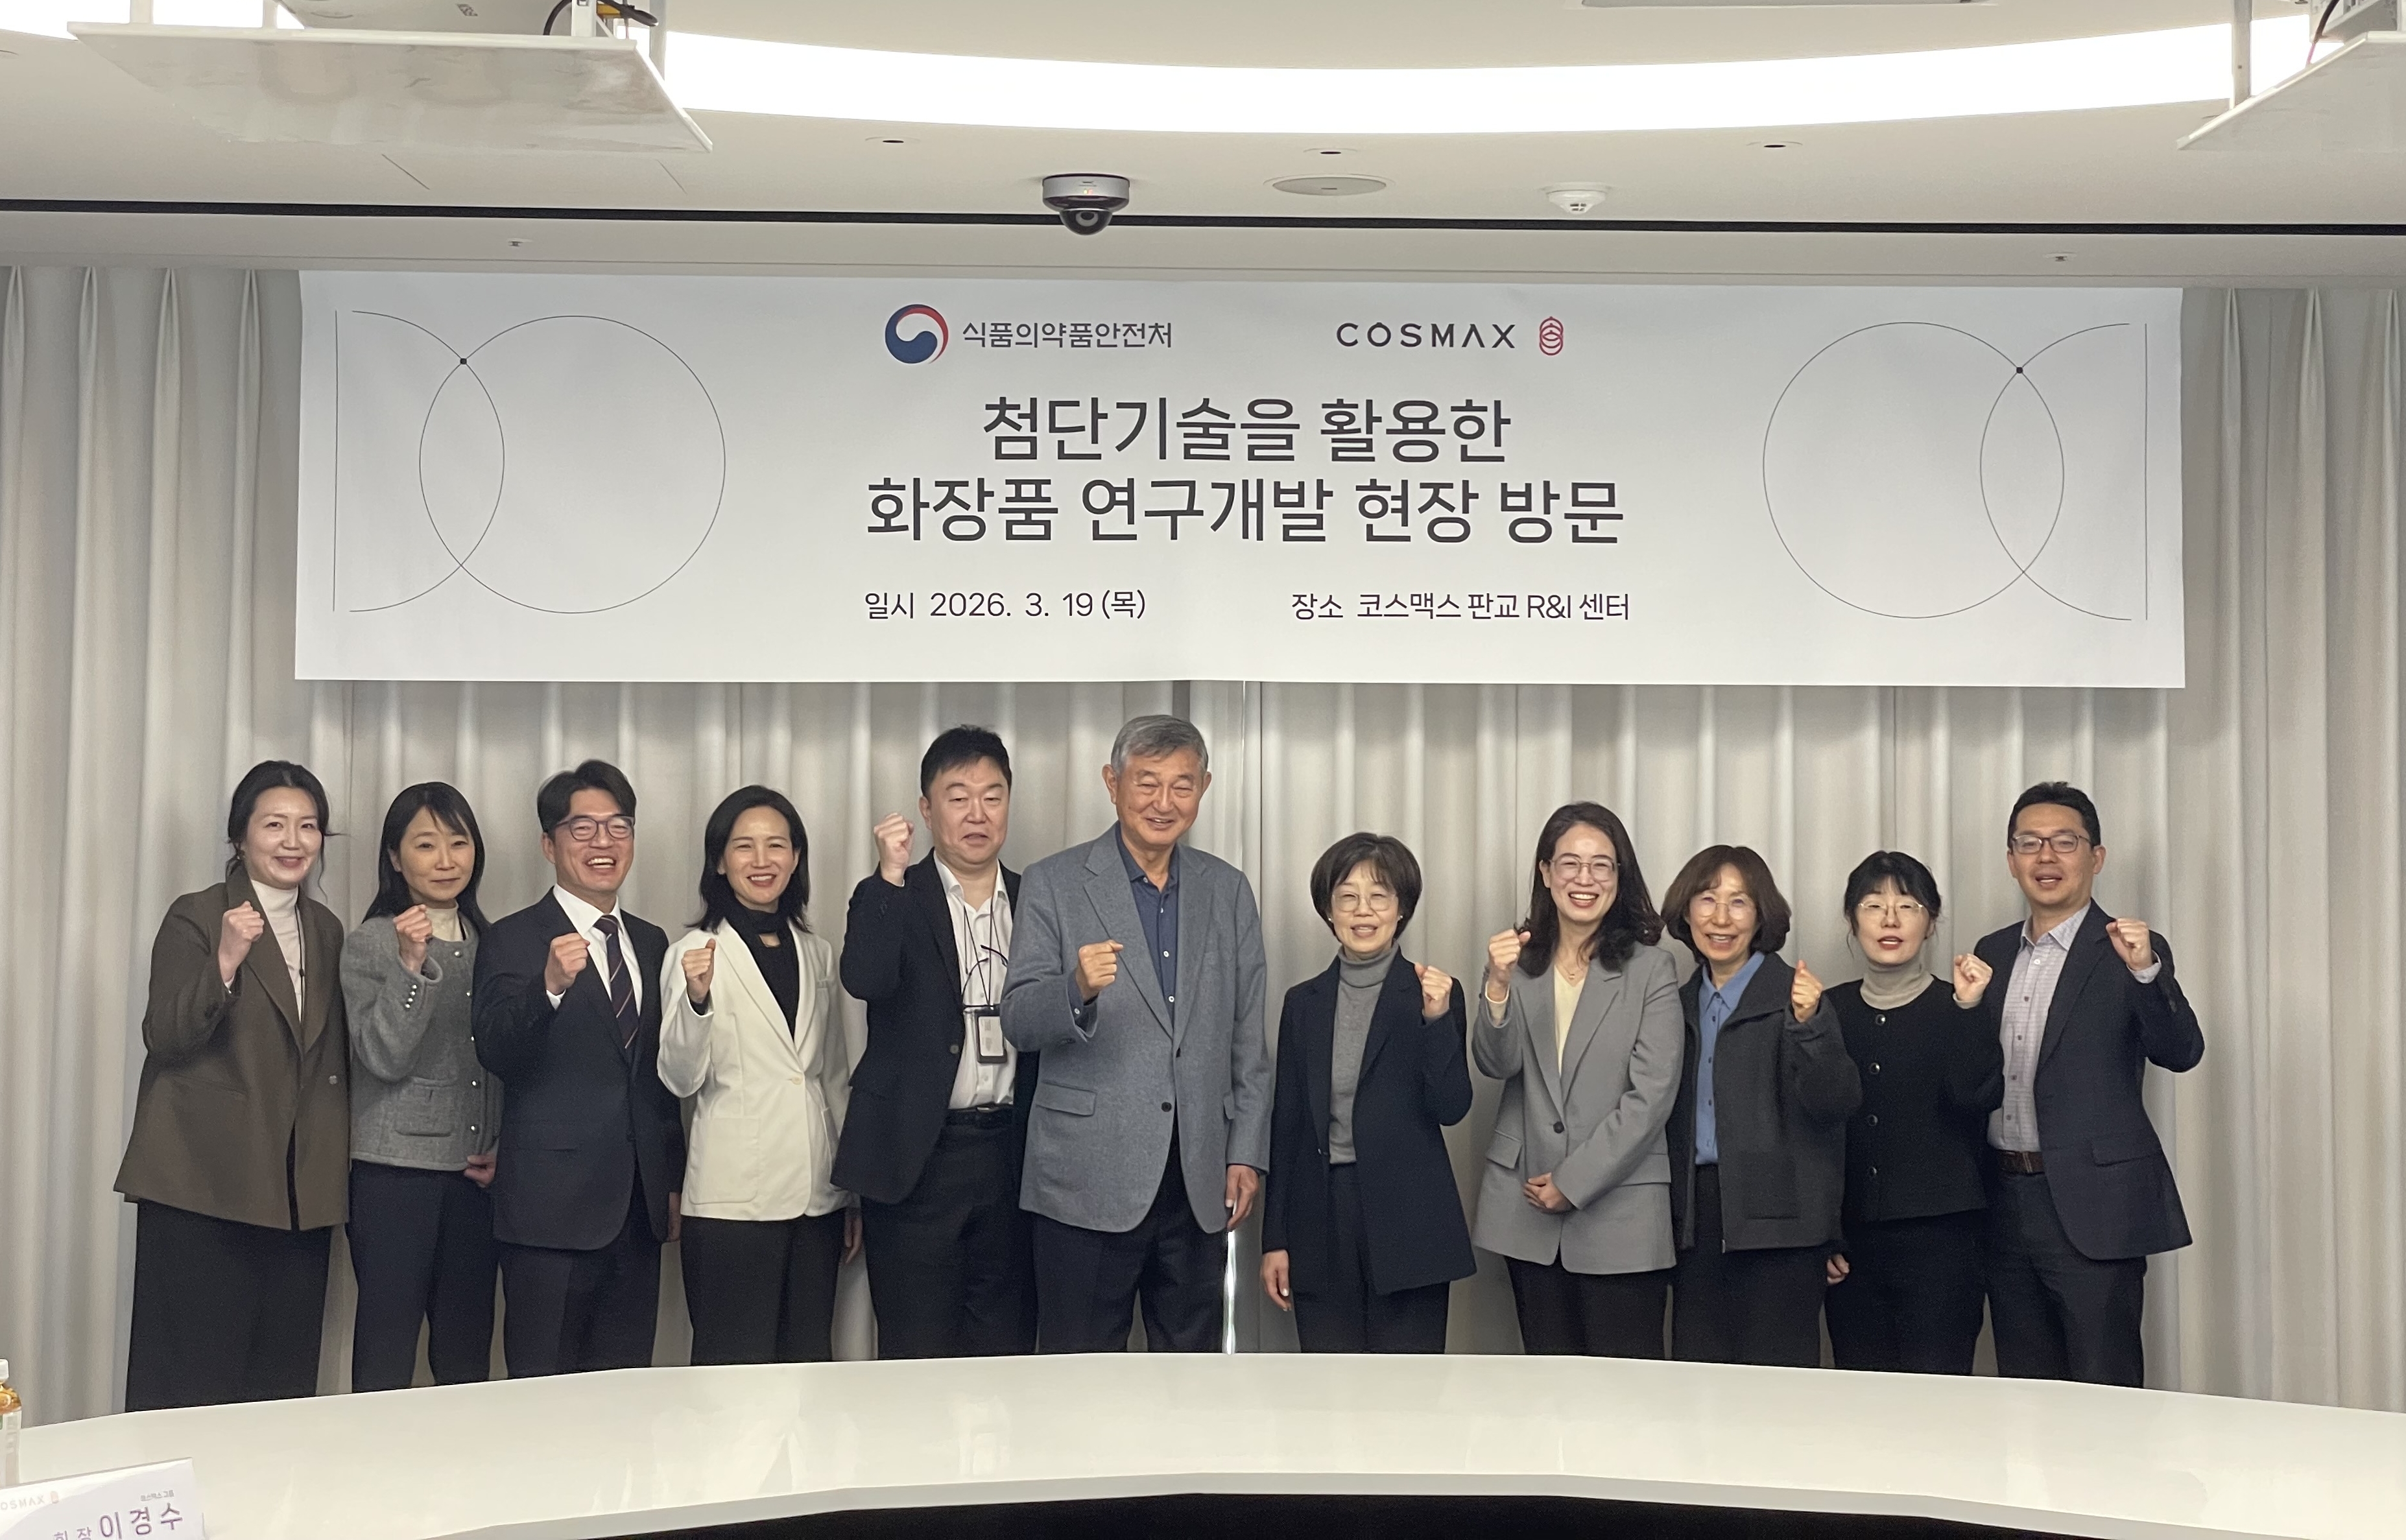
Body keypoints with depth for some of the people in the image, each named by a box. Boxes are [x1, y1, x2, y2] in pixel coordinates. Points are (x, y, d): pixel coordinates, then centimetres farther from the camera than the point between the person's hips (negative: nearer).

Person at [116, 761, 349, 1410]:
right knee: (190, 1380, -4)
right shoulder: (195, 918, -3)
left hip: (301, 1187, 5)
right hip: (204, 1183, -5)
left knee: (285, 1380, 6)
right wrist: (226, 963, -26)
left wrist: (340, 1155, 11)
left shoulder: (326, 928, 14)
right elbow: (164, 1038, -13)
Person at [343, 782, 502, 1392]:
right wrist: (411, 966, -21)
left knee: (467, 1359, 7)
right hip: (396, 1173, -4)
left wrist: (505, 1149, 5)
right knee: (386, 1354, -3)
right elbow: (385, 1059, -12)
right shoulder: (371, 944, -3)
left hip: (477, 1176, 4)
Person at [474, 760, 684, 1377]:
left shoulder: (651, 943, 15)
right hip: (553, 1209, -5)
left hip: (638, 1209, 6)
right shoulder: (513, 940, -3)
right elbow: (497, 1054, -17)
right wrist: (550, 986, -34)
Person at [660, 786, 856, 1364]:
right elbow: (680, 1079, -10)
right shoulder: (695, 953, -2)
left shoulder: (817, 954, 14)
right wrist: (697, 999, -27)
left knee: (811, 1367, 7)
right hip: (734, 1201, -5)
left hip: (817, 1197, 5)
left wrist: (854, 1193, 17)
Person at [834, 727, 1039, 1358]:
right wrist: (890, 876, -23)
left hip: (1010, 1157, 3)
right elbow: (864, 980, -19)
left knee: (1007, 1358, 8)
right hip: (918, 1159, -3)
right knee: (917, 1361, 1)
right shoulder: (892, 898, 0)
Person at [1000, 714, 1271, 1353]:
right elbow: (1019, 1023, -7)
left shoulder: (1228, 890, 10)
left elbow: (1247, 1036, 13)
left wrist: (1247, 1152, 6)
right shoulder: (1054, 884, -1)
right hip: (1090, 1177, -3)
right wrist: (1078, 988, -27)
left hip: (1199, 1180, 4)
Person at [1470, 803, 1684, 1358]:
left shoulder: (1652, 969, -3)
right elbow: (1496, 1063, -5)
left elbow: (1651, 1095, -8)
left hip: (1618, 1212, -3)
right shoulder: (1520, 959, 6)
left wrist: (1574, 1182, -10)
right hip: (1528, 1210, 3)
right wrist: (1498, 987, -23)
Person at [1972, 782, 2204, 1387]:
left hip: (2092, 1210, -6)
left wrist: (2146, 971, -33)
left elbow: (2181, 1053, -20)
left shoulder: (2129, 951, -5)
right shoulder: (1992, 952, 13)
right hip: (2006, 1206, 6)